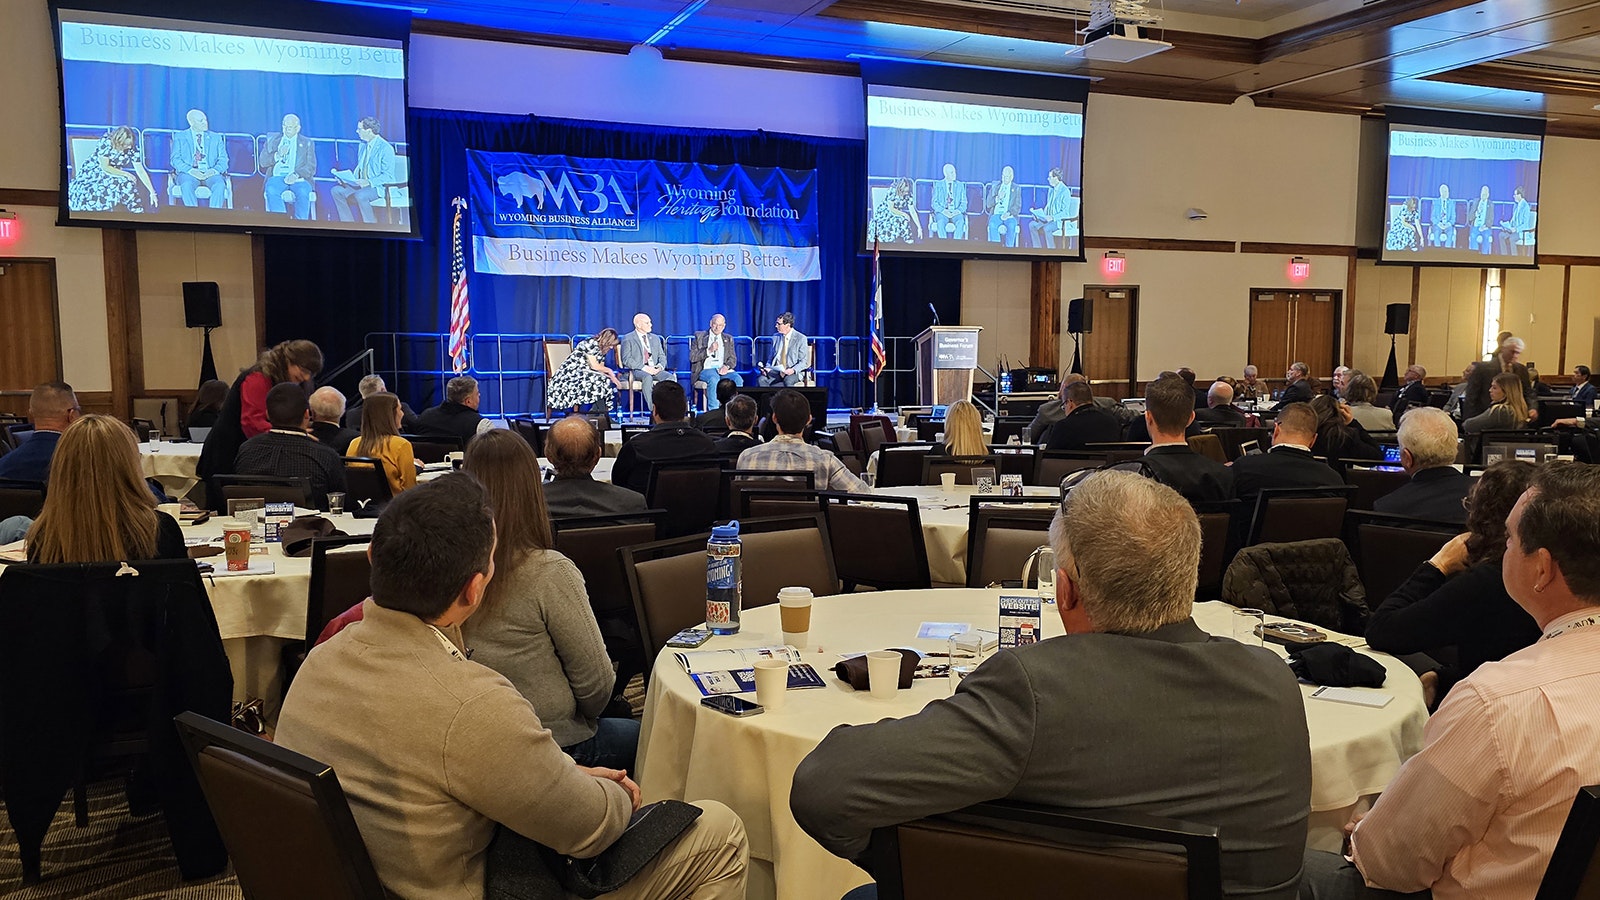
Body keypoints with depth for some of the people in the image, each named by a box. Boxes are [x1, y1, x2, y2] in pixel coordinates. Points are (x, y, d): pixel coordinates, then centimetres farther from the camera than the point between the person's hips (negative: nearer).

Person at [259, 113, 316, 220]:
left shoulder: (307, 143, 18)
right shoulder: (272, 139, 22)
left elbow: (311, 167, 5)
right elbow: (262, 162, 14)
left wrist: (296, 175, -15)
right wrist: (278, 155, -5)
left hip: (298, 178, -1)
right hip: (278, 176, 1)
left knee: (303, 192, -36)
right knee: (271, 190, -34)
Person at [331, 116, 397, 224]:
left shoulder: (386, 148, -14)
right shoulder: (363, 145, 13)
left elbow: (388, 176, -18)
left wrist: (369, 182, -29)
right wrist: (348, 178, 3)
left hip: (378, 186, -9)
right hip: (361, 183, 9)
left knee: (360, 195, -36)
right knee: (336, 191, -6)